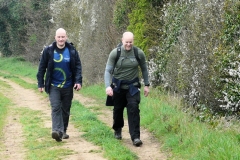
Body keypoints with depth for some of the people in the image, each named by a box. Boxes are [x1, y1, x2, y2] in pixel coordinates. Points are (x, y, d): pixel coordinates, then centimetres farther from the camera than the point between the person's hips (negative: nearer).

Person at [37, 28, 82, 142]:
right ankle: (57, 131, -26)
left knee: (65, 110, 10)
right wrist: (40, 83, 0)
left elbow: (78, 67, 1)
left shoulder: (72, 51, -1)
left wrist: (78, 81, -11)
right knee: (55, 108, -16)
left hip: (68, 86, 2)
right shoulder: (48, 50, -4)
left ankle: (63, 131, 24)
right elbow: (42, 68, 1)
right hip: (53, 86, -2)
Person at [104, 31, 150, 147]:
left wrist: (146, 85, 7)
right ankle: (117, 130, 40)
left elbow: (144, 69, 7)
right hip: (118, 85, 0)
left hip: (133, 86, 0)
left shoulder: (139, 53, -8)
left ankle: (135, 137, -14)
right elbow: (108, 71, -13)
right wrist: (108, 86, -27)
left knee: (133, 109, -14)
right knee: (118, 109, 13)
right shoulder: (115, 53, -12)